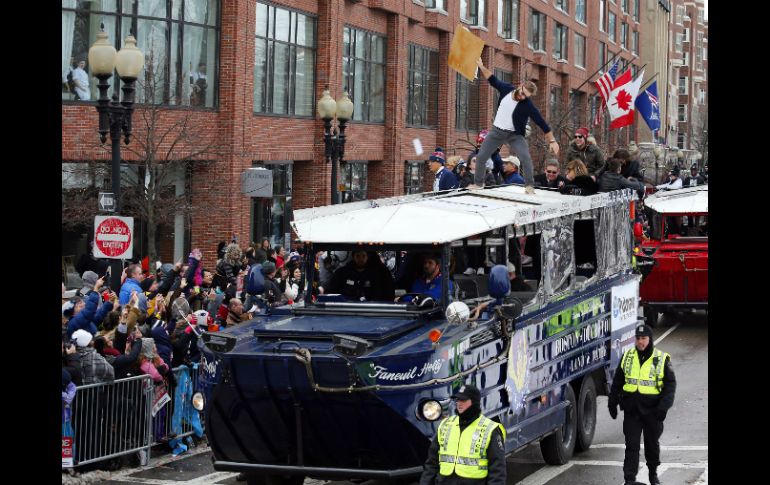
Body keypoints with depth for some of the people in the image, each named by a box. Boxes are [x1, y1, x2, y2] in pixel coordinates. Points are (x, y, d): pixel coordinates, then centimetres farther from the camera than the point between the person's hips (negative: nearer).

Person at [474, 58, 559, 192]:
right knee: (481, 157, 3)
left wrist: (552, 141, -24)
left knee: (525, 157, -26)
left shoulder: (528, 106, -24)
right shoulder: (506, 89, -14)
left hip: (515, 135, -4)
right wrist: (481, 66, 2)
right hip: (497, 131, 4)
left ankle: (529, 186, -16)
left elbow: (542, 123, -22)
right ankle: (478, 183, 21)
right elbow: (493, 80, 5)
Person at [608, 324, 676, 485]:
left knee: (652, 443, 14)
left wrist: (663, 406, -14)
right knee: (631, 444, -2)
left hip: (652, 410, -1)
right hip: (631, 409, 1)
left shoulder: (662, 359, -4)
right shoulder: (627, 356, 5)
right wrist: (613, 403, 10)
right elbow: (617, 381, 13)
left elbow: (670, 384, -4)